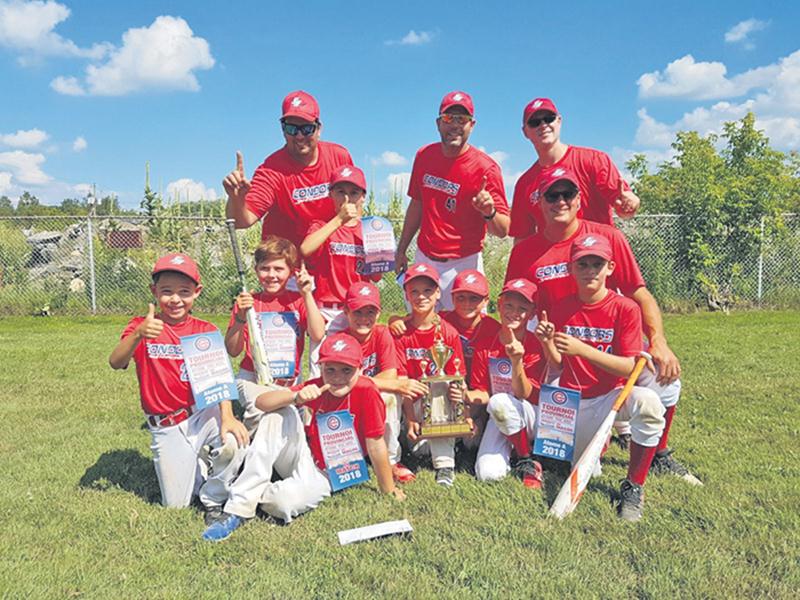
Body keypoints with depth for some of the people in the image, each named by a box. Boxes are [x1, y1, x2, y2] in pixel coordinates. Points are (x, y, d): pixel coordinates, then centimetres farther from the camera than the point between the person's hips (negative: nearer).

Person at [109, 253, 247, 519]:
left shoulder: (206, 330, 1)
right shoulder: (141, 326, -2)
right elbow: (115, 363, -21)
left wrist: (227, 416, -28)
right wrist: (138, 335, -42)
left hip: (204, 413, 0)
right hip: (166, 428, 0)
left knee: (234, 441, -31)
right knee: (176, 503, -2)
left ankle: (213, 499, -2)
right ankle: (197, 464, 30)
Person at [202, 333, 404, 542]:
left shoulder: (366, 390, -21)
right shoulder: (317, 387, -9)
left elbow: (375, 445, -17)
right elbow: (261, 402, -15)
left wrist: (389, 490, -11)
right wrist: (296, 397, -33)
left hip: (323, 475, -4)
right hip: (302, 457, 4)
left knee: (285, 502, -35)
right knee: (282, 412, -23)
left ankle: (258, 497, 2)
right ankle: (239, 506, -23)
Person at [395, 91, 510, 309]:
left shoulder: (485, 168, -12)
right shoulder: (424, 156, 3)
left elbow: (503, 231, -13)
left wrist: (490, 213, -34)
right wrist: (401, 250, 13)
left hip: (463, 265, -5)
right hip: (423, 260, 5)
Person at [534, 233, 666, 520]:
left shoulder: (625, 308, -10)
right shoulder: (561, 308, 0)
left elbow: (629, 368, -18)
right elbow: (558, 365, 5)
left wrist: (583, 350, -29)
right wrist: (547, 343, -17)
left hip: (612, 395, -3)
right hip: (572, 400, 3)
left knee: (648, 402, -35)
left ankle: (633, 487, -16)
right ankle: (601, 433, 36)